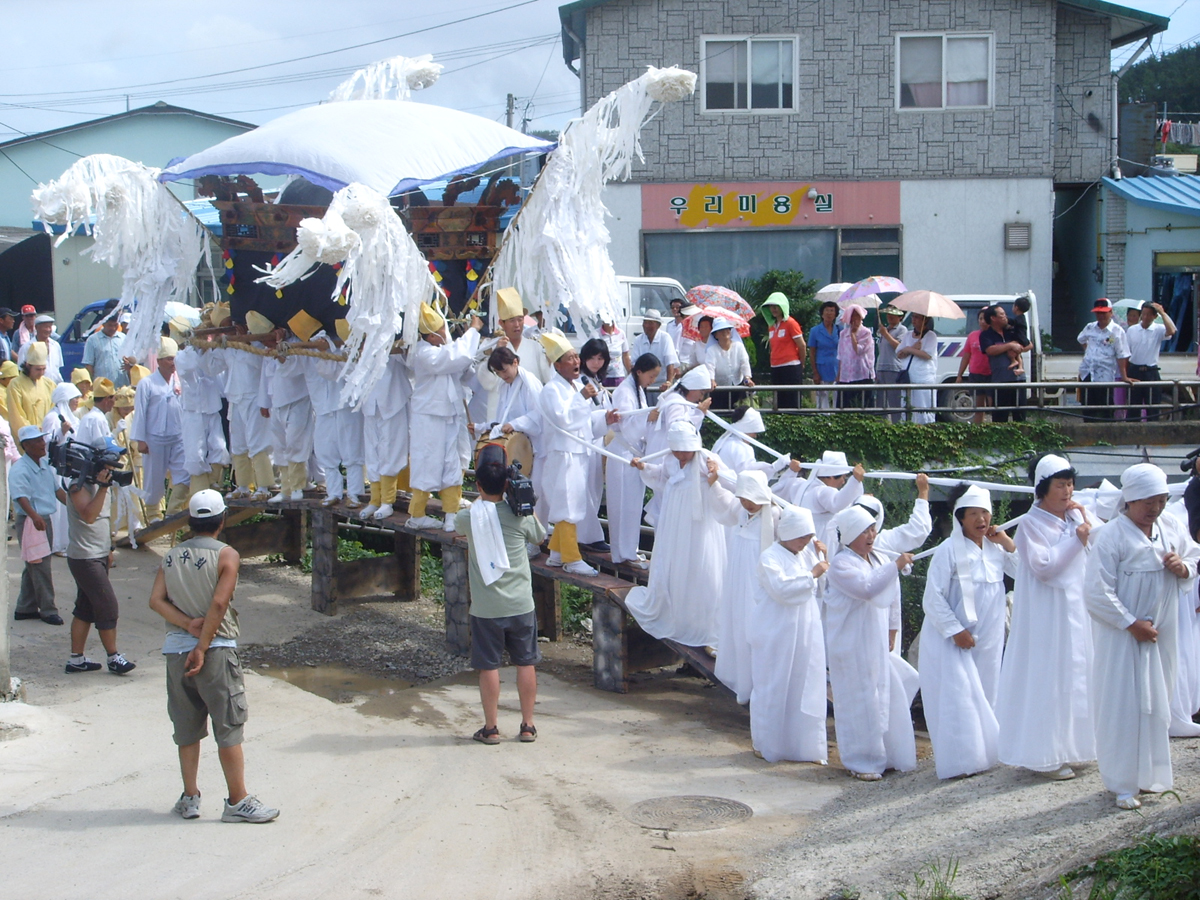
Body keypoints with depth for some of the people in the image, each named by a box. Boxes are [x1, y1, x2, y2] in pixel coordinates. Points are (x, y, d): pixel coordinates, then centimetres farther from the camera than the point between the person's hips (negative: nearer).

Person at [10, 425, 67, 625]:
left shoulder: (45, 464, 8)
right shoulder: (19, 470, -19)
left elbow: (57, 489, 17)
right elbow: (21, 497, -32)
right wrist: (34, 516, -47)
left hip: (45, 520, 9)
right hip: (29, 522, -9)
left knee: (34, 566, 15)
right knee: (40, 567, -4)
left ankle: (25, 608, 24)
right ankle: (47, 610, 4)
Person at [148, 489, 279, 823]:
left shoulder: (171, 556, 9)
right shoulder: (226, 555, -6)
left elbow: (156, 600, -3)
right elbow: (219, 604, -16)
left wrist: (188, 624, -11)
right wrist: (202, 648, -14)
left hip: (175, 649, 5)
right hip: (216, 649, -5)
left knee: (187, 729, 14)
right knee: (229, 727, 1)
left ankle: (190, 797, 19)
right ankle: (237, 801, 3)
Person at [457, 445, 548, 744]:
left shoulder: (468, 517, -7)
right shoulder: (521, 516, -7)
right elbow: (540, 537, 12)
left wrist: (483, 499, 15)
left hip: (485, 608, -1)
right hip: (521, 604, 1)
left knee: (488, 666, 7)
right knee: (526, 663, 11)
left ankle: (491, 728, 12)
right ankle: (527, 726, 16)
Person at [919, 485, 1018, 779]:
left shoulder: (995, 548, 5)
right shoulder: (949, 550, -13)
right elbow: (933, 598, -14)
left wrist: (1008, 544, -6)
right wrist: (955, 631, -16)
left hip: (988, 639, 6)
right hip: (953, 639, -6)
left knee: (984, 697, 13)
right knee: (958, 698, -9)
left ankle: (982, 754, 25)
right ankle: (959, 762, -2)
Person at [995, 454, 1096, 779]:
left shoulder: (1076, 516, 10)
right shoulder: (1032, 523, -9)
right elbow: (1042, 566, -19)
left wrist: (1087, 524, -3)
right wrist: (1075, 539, -16)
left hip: (1077, 608, 7)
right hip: (1047, 612, -7)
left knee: (1075, 676, 10)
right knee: (1047, 679, -5)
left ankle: (1068, 746, 20)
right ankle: (1045, 756, 0)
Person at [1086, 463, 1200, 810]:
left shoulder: (1171, 527, 2)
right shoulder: (1112, 536, -16)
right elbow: (1097, 593, -18)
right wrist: (1131, 624, -17)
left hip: (1161, 634, 6)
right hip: (1122, 635, -6)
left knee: (1157, 706, 13)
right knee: (1122, 707, -4)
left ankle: (1149, 775, 28)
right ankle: (1122, 784, 4)